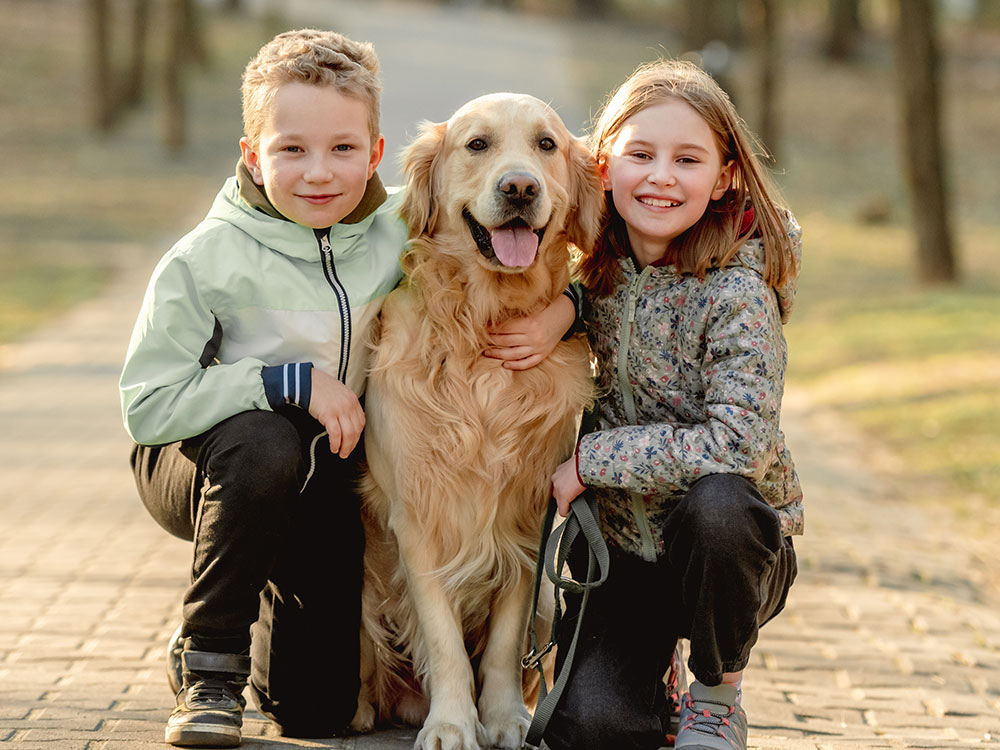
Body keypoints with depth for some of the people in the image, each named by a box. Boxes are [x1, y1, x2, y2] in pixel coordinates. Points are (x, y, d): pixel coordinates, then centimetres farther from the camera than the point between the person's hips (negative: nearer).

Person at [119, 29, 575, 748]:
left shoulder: (404, 232, -11)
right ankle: (207, 662, -15)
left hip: (335, 480, 3)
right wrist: (292, 382, -28)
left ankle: (269, 637, 38)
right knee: (265, 445, -38)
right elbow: (147, 406, -22)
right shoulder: (205, 261, -20)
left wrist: (560, 309, -23)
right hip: (203, 463, -3)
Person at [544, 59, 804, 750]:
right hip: (621, 543, 3)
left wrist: (591, 459, -20)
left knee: (716, 501, -39)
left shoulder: (737, 295, -16)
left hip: (738, 542, -3)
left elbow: (741, 441, -26)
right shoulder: (599, 273, 1)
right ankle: (653, 661, 19)